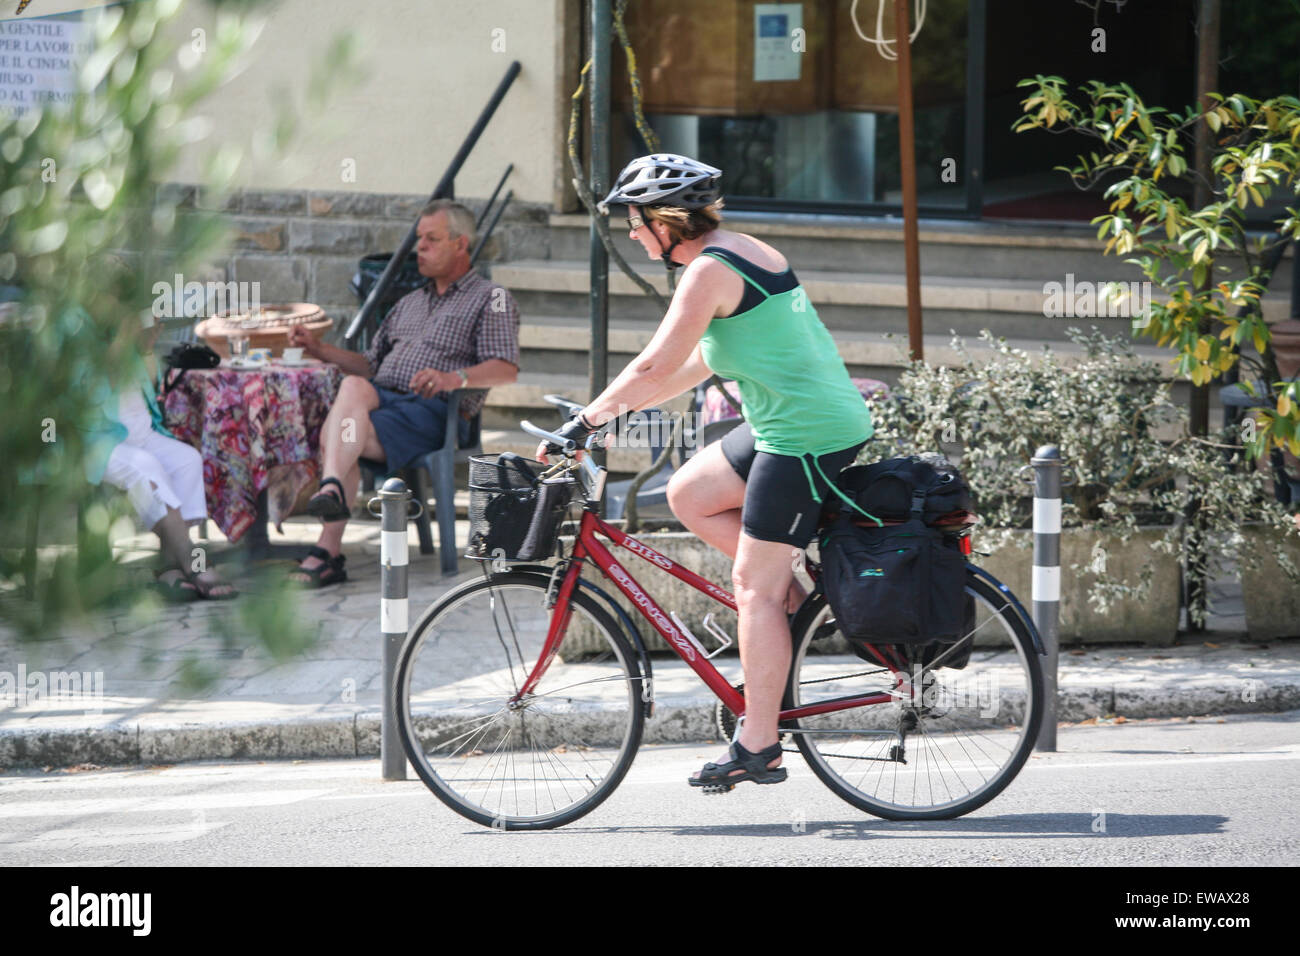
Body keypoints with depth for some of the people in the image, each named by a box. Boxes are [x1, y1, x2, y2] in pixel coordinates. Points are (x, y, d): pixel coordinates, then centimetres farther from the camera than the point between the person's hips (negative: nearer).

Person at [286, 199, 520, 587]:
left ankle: (328, 550, -41)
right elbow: (369, 365, 30)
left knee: (334, 434, -31)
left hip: (434, 410, -6)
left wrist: (455, 378, -24)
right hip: (382, 396, 6)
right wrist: (318, 349, 14)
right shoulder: (408, 304, 34)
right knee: (354, 386, -33)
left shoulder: (491, 299, 11)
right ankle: (332, 489, -48)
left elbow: (506, 369, -6)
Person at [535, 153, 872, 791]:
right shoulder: (745, 252, 15)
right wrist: (622, 409, 19)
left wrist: (587, 421, -9)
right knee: (688, 495, 16)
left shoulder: (710, 271, -14)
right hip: (827, 420, 10)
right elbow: (701, 363, 21)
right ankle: (792, 593, 14)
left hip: (804, 437, -10)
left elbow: (656, 365, -17)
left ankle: (758, 749, -3)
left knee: (753, 588, -5)